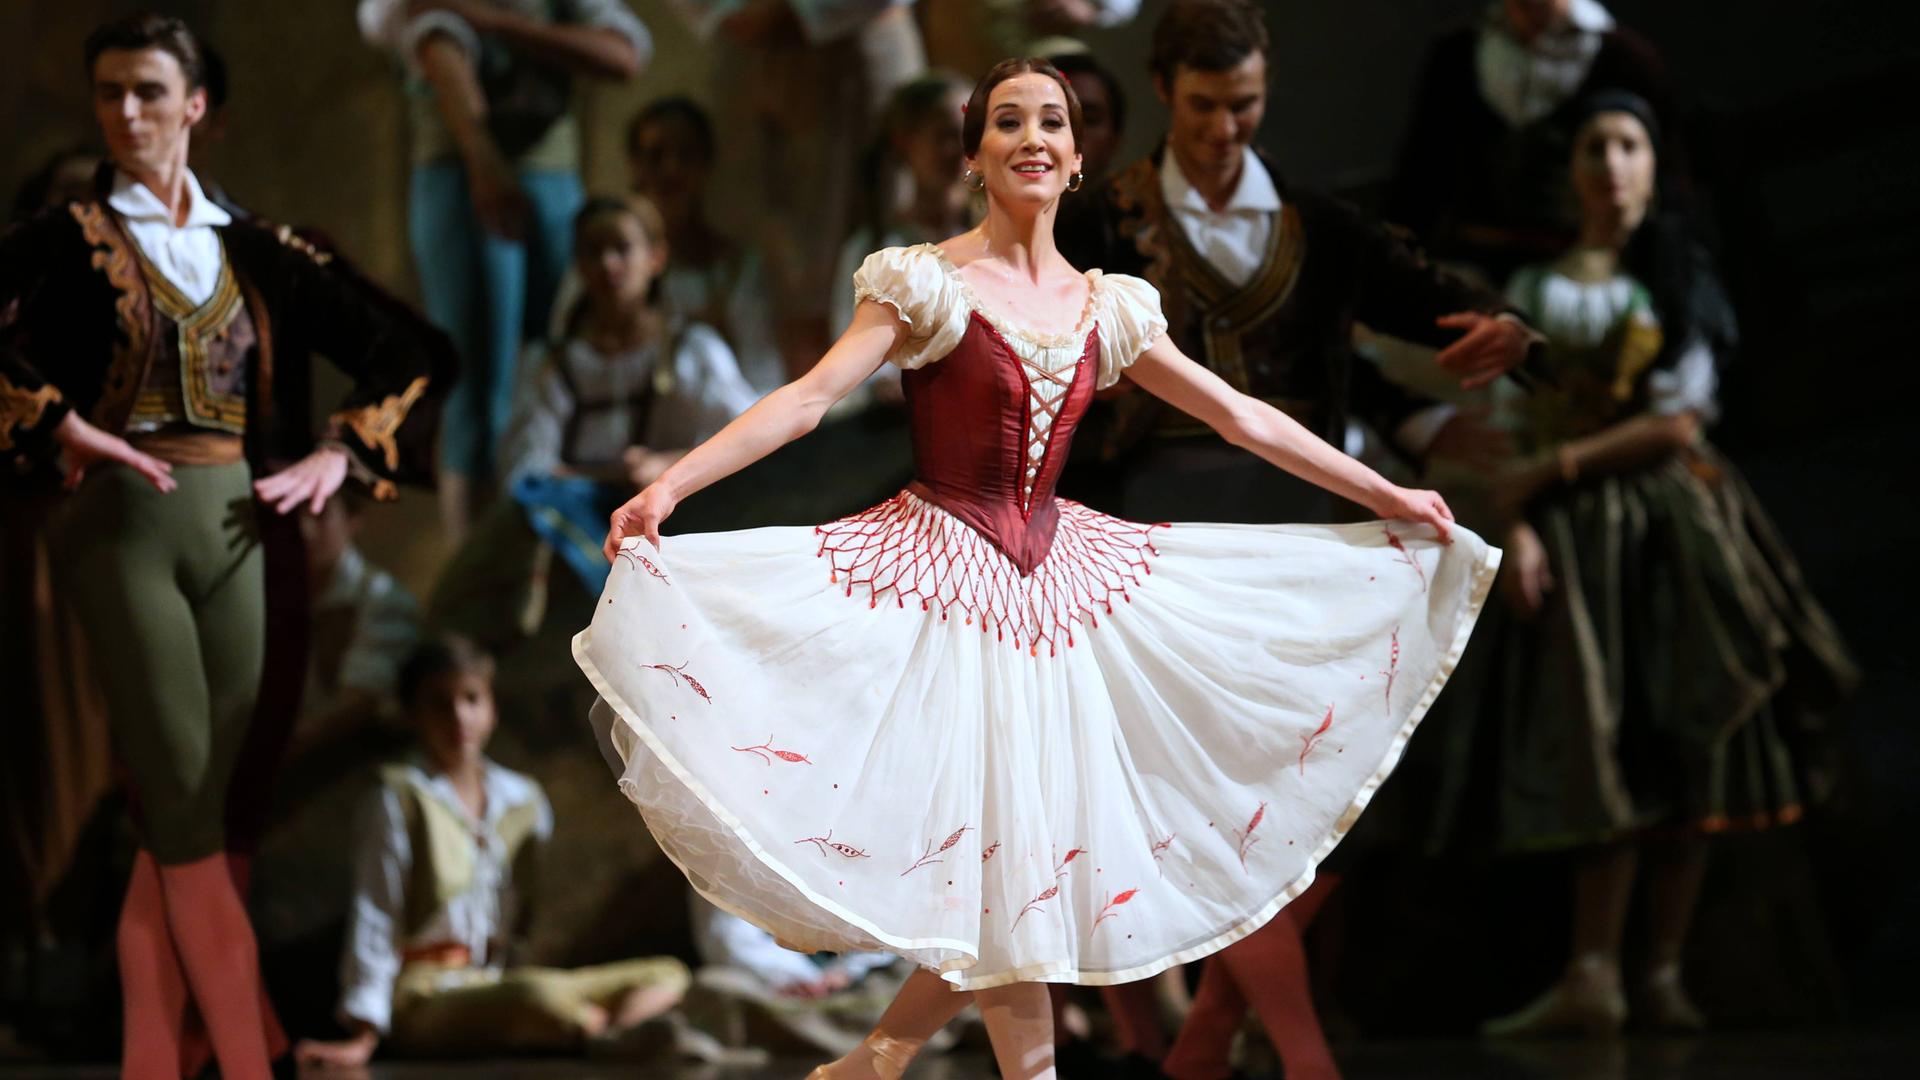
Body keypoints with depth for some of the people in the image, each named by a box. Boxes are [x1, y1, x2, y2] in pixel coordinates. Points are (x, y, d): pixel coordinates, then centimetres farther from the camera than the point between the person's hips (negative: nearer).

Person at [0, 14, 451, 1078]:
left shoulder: (253, 252, 12)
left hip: (234, 535, 4)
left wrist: (339, 454, 5)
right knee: (186, 820, -7)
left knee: (176, 828, 3)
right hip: (124, 524, -4)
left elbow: (411, 351, 16)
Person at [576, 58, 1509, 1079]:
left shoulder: (1105, 307, 9)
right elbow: (810, 396, -17)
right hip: (945, 574, -6)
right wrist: (667, 486, -31)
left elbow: (1244, 418, 14)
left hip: (1053, 572, 6)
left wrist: (1388, 497, 16)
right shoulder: (926, 284, -6)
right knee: (1002, 851, -6)